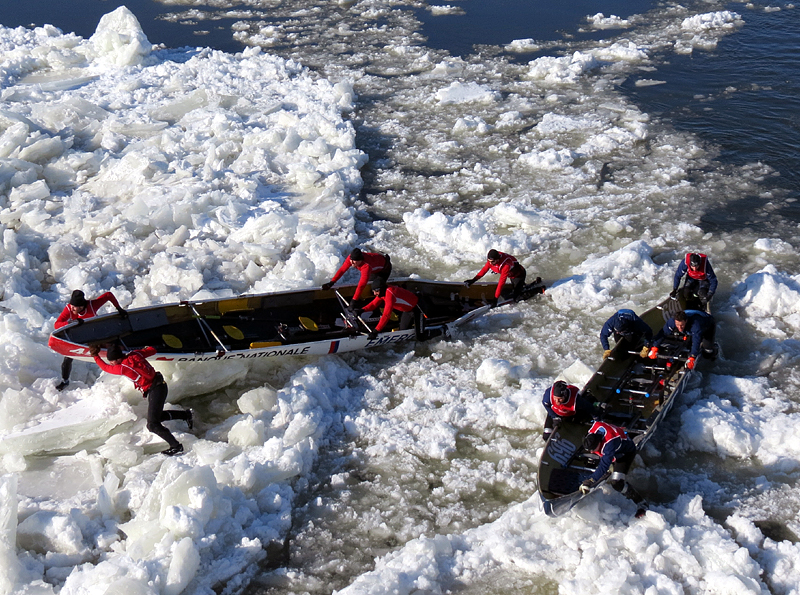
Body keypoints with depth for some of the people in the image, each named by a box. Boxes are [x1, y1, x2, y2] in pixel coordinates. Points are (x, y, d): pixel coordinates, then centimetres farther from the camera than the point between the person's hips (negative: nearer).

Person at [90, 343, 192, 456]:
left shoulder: (123, 368, -21)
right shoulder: (135, 353, -3)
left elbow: (105, 367, -4)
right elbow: (152, 350, 10)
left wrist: (96, 356, 7)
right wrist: (145, 350, 27)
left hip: (155, 390, -9)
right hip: (158, 386, 9)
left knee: (152, 425, -10)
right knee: (157, 416, 28)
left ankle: (176, 446, -6)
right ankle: (186, 414, 36)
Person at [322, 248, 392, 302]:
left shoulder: (366, 266, -49)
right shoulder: (351, 258, -29)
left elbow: (361, 285, -53)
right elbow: (342, 270, -20)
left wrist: (354, 300, -55)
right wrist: (331, 283, -27)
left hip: (384, 267, -7)